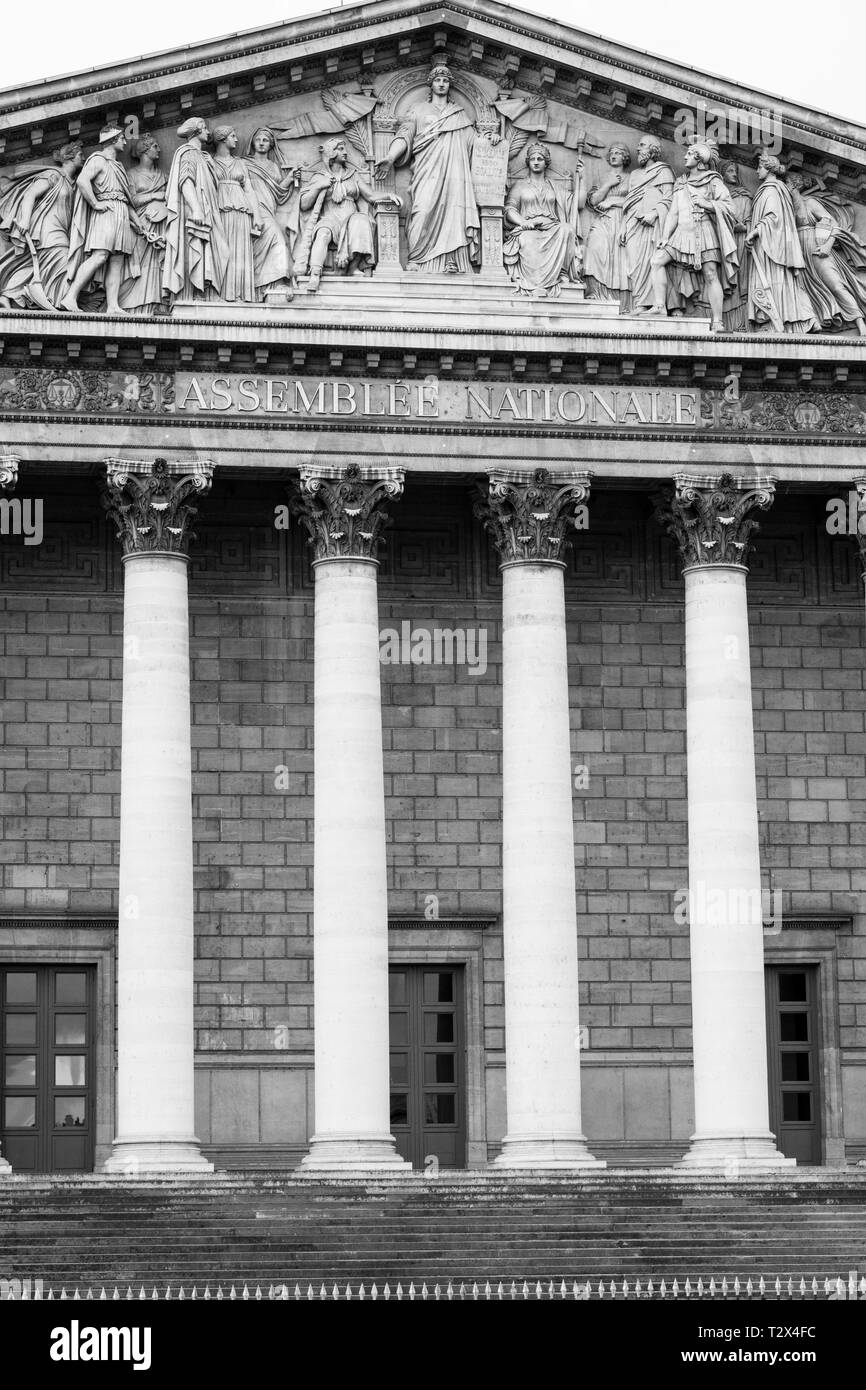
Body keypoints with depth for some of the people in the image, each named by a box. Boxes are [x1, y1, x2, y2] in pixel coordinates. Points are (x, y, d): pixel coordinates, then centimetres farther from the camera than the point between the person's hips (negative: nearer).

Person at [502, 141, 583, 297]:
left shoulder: (556, 186, 26)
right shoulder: (520, 185, 20)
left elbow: (576, 203, 16)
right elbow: (509, 209, 7)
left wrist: (578, 178, 11)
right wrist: (522, 222, -14)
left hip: (552, 229, 2)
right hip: (528, 230, -2)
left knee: (568, 229, -34)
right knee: (528, 242, -39)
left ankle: (562, 272, -33)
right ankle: (534, 286, -45)